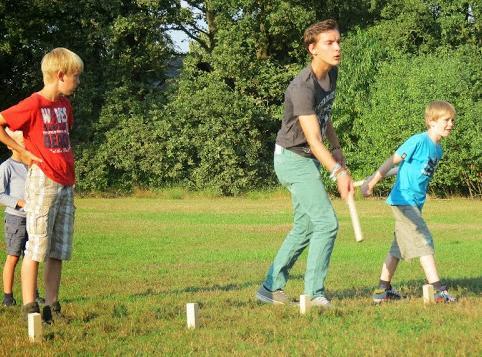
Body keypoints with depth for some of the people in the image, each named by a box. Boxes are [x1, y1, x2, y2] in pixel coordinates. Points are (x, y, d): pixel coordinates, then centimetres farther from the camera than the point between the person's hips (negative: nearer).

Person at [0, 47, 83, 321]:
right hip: (43, 182, -8)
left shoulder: (65, 105, 13)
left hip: (66, 183, 8)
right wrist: (22, 152, -11)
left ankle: (53, 306, 12)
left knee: (59, 250, 8)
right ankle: (30, 307, -3)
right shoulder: (34, 105, -12)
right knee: (37, 247, -6)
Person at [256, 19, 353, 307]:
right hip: (293, 158, -9)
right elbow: (313, 139, -35)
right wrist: (338, 173, -45)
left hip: (308, 160, 10)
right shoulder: (303, 88, -28)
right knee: (327, 222, -14)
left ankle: (271, 287, 21)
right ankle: (314, 293, -8)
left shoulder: (331, 73, 1)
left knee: (305, 227, 14)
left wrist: (337, 149, 17)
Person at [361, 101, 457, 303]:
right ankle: (438, 290, -16)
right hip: (403, 200, -9)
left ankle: (383, 290, 21)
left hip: (415, 203, 9)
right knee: (424, 242, -13)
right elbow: (393, 161, -13)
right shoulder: (419, 141, -15)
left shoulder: (437, 149, 11)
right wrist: (371, 184, -11)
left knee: (399, 247, 13)